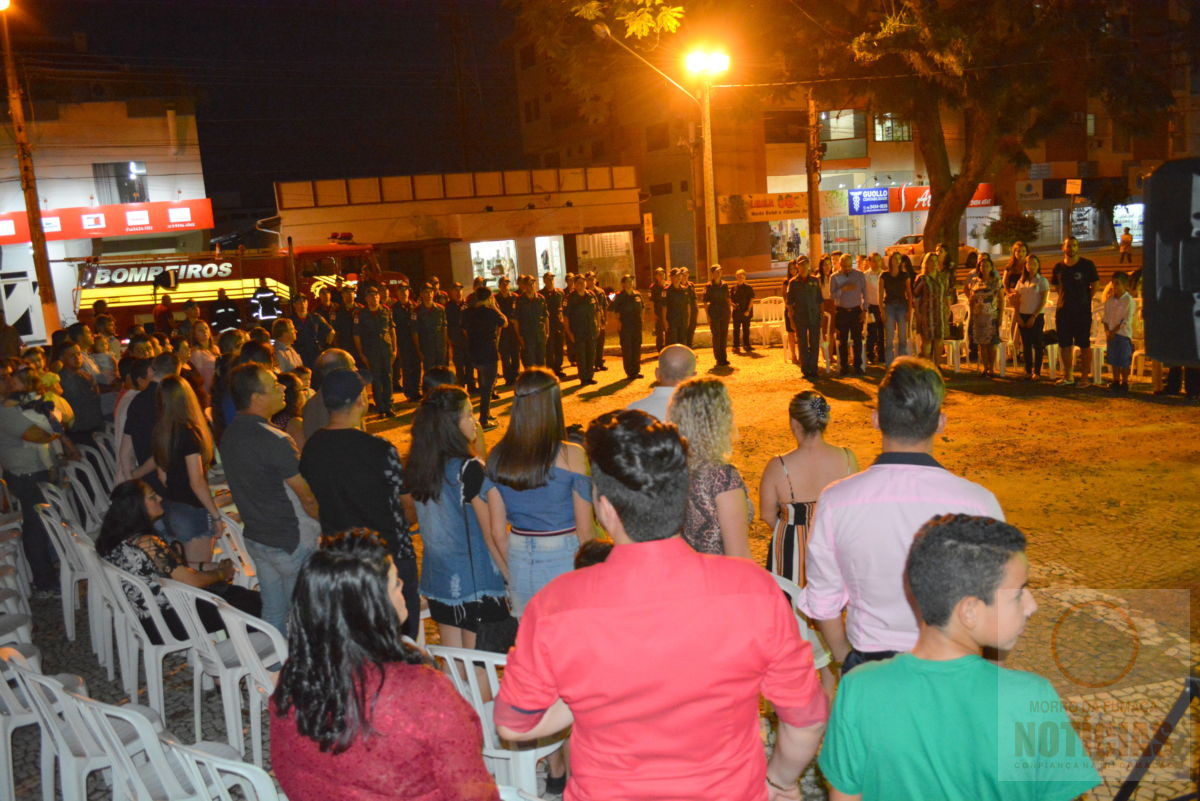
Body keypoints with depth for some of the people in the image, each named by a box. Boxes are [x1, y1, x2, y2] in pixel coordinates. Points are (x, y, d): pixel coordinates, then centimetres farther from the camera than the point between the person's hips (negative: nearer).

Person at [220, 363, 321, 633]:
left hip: (255, 537, 8)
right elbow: (309, 500, -19)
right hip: (292, 541, -8)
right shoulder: (276, 442, -25)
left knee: (272, 611, 20)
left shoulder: (229, 434, 1)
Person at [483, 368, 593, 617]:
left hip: (520, 562, 4)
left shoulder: (498, 457, -3)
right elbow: (585, 531, -9)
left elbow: (497, 533, 4)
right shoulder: (571, 455, -14)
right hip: (563, 560, -4)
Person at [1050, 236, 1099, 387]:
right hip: (1063, 311, 4)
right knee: (1065, 344, 8)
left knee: (1084, 345, 0)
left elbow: (1094, 286, 2)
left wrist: (1084, 300, 1)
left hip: (1082, 311, -4)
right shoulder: (1058, 267, 7)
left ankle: (1084, 377, 4)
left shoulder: (1087, 265, -3)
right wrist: (1066, 298, 9)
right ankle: (1068, 376, 18)